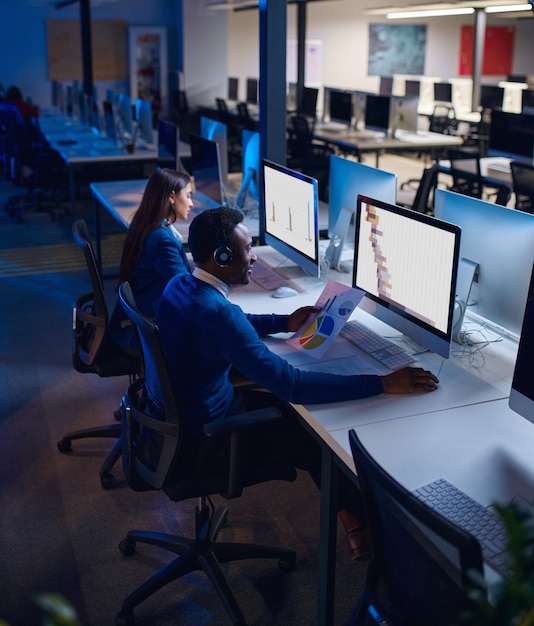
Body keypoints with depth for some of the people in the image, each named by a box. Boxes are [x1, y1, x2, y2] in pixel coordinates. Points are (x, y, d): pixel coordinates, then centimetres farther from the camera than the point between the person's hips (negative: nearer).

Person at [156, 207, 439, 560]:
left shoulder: (180, 285, -3)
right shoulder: (217, 313, -33)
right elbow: (293, 385, -34)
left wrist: (285, 323, 11)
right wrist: (383, 384, -30)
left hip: (183, 412, 9)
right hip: (205, 440, -9)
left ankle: (350, 512, 24)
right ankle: (361, 521, 27)